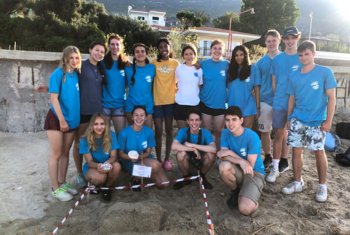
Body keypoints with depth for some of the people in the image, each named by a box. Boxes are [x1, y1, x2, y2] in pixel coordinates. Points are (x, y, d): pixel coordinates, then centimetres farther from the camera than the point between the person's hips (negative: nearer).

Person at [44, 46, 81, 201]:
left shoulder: (76, 74, 5)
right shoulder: (58, 73, -11)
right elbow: (54, 98, -15)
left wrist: (70, 119, 4)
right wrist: (62, 120, -18)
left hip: (72, 119, 6)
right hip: (56, 119, -5)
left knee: (65, 153, 13)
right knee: (56, 154, 2)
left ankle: (62, 183, 27)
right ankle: (55, 189, 13)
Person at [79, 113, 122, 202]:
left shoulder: (111, 135, -13)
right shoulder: (85, 140, -16)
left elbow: (113, 156, -12)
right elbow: (89, 161, -15)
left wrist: (107, 163, -36)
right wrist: (98, 165, -39)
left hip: (107, 166, 2)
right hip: (91, 167, -2)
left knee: (117, 166, -33)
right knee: (100, 177, -36)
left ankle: (107, 187, -4)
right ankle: (94, 185, 4)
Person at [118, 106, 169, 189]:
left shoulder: (149, 132, -6)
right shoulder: (124, 133, -13)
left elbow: (148, 152, 0)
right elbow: (121, 154, -5)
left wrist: (141, 156, -23)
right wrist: (131, 157, -27)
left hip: (144, 159, 4)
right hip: (129, 162, -4)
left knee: (163, 184, -13)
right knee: (155, 164, -31)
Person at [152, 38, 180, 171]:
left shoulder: (175, 63, 6)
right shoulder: (154, 63, 2)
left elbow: (178, 80, 11)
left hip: (170, 101, 1)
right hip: (157, 101, -1)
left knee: (169, 130, 10)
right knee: (158, 131, 4)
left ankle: (167, 159, 20)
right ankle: (158, 159, 15)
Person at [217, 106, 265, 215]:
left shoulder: (252, 137, -21)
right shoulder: (225, 133, -7)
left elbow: (250, 166, -21)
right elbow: (223, 156, -15)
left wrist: (230, 153, -21)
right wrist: (240, 161, -31)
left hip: (255, 173, -4)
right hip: (238, 171, 5)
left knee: (245, 209, -28)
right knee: (224, 166, -33)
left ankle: (253, 199, 11)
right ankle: (235, 191, -1)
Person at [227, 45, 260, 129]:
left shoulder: (252, 69, 1)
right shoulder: (231, 69, 9)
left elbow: (257, 89, -1)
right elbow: (228, 87, 13)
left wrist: (258, 106, -5)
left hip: (248, 107, -3)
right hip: (233, 107, 3)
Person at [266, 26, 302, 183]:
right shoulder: (277, 59, 5)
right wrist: (278, 97, 7)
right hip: (280, 103, 1)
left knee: (292, 136, 11)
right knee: (279, 134, 1)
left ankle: (283, 161, 28)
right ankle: (275, 168, 7)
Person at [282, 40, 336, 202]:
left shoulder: (325, 72, -5)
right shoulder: (294, 76, 6)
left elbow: (331, 98, -5)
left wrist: (328, 121, -9)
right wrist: (289, 118, 10)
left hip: (317, 121, -3)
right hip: (297, 120, 3)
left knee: (319, 152, 4)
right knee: (296, 150, 6)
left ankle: (322, 185, 22)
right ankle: (298, 182, 22)